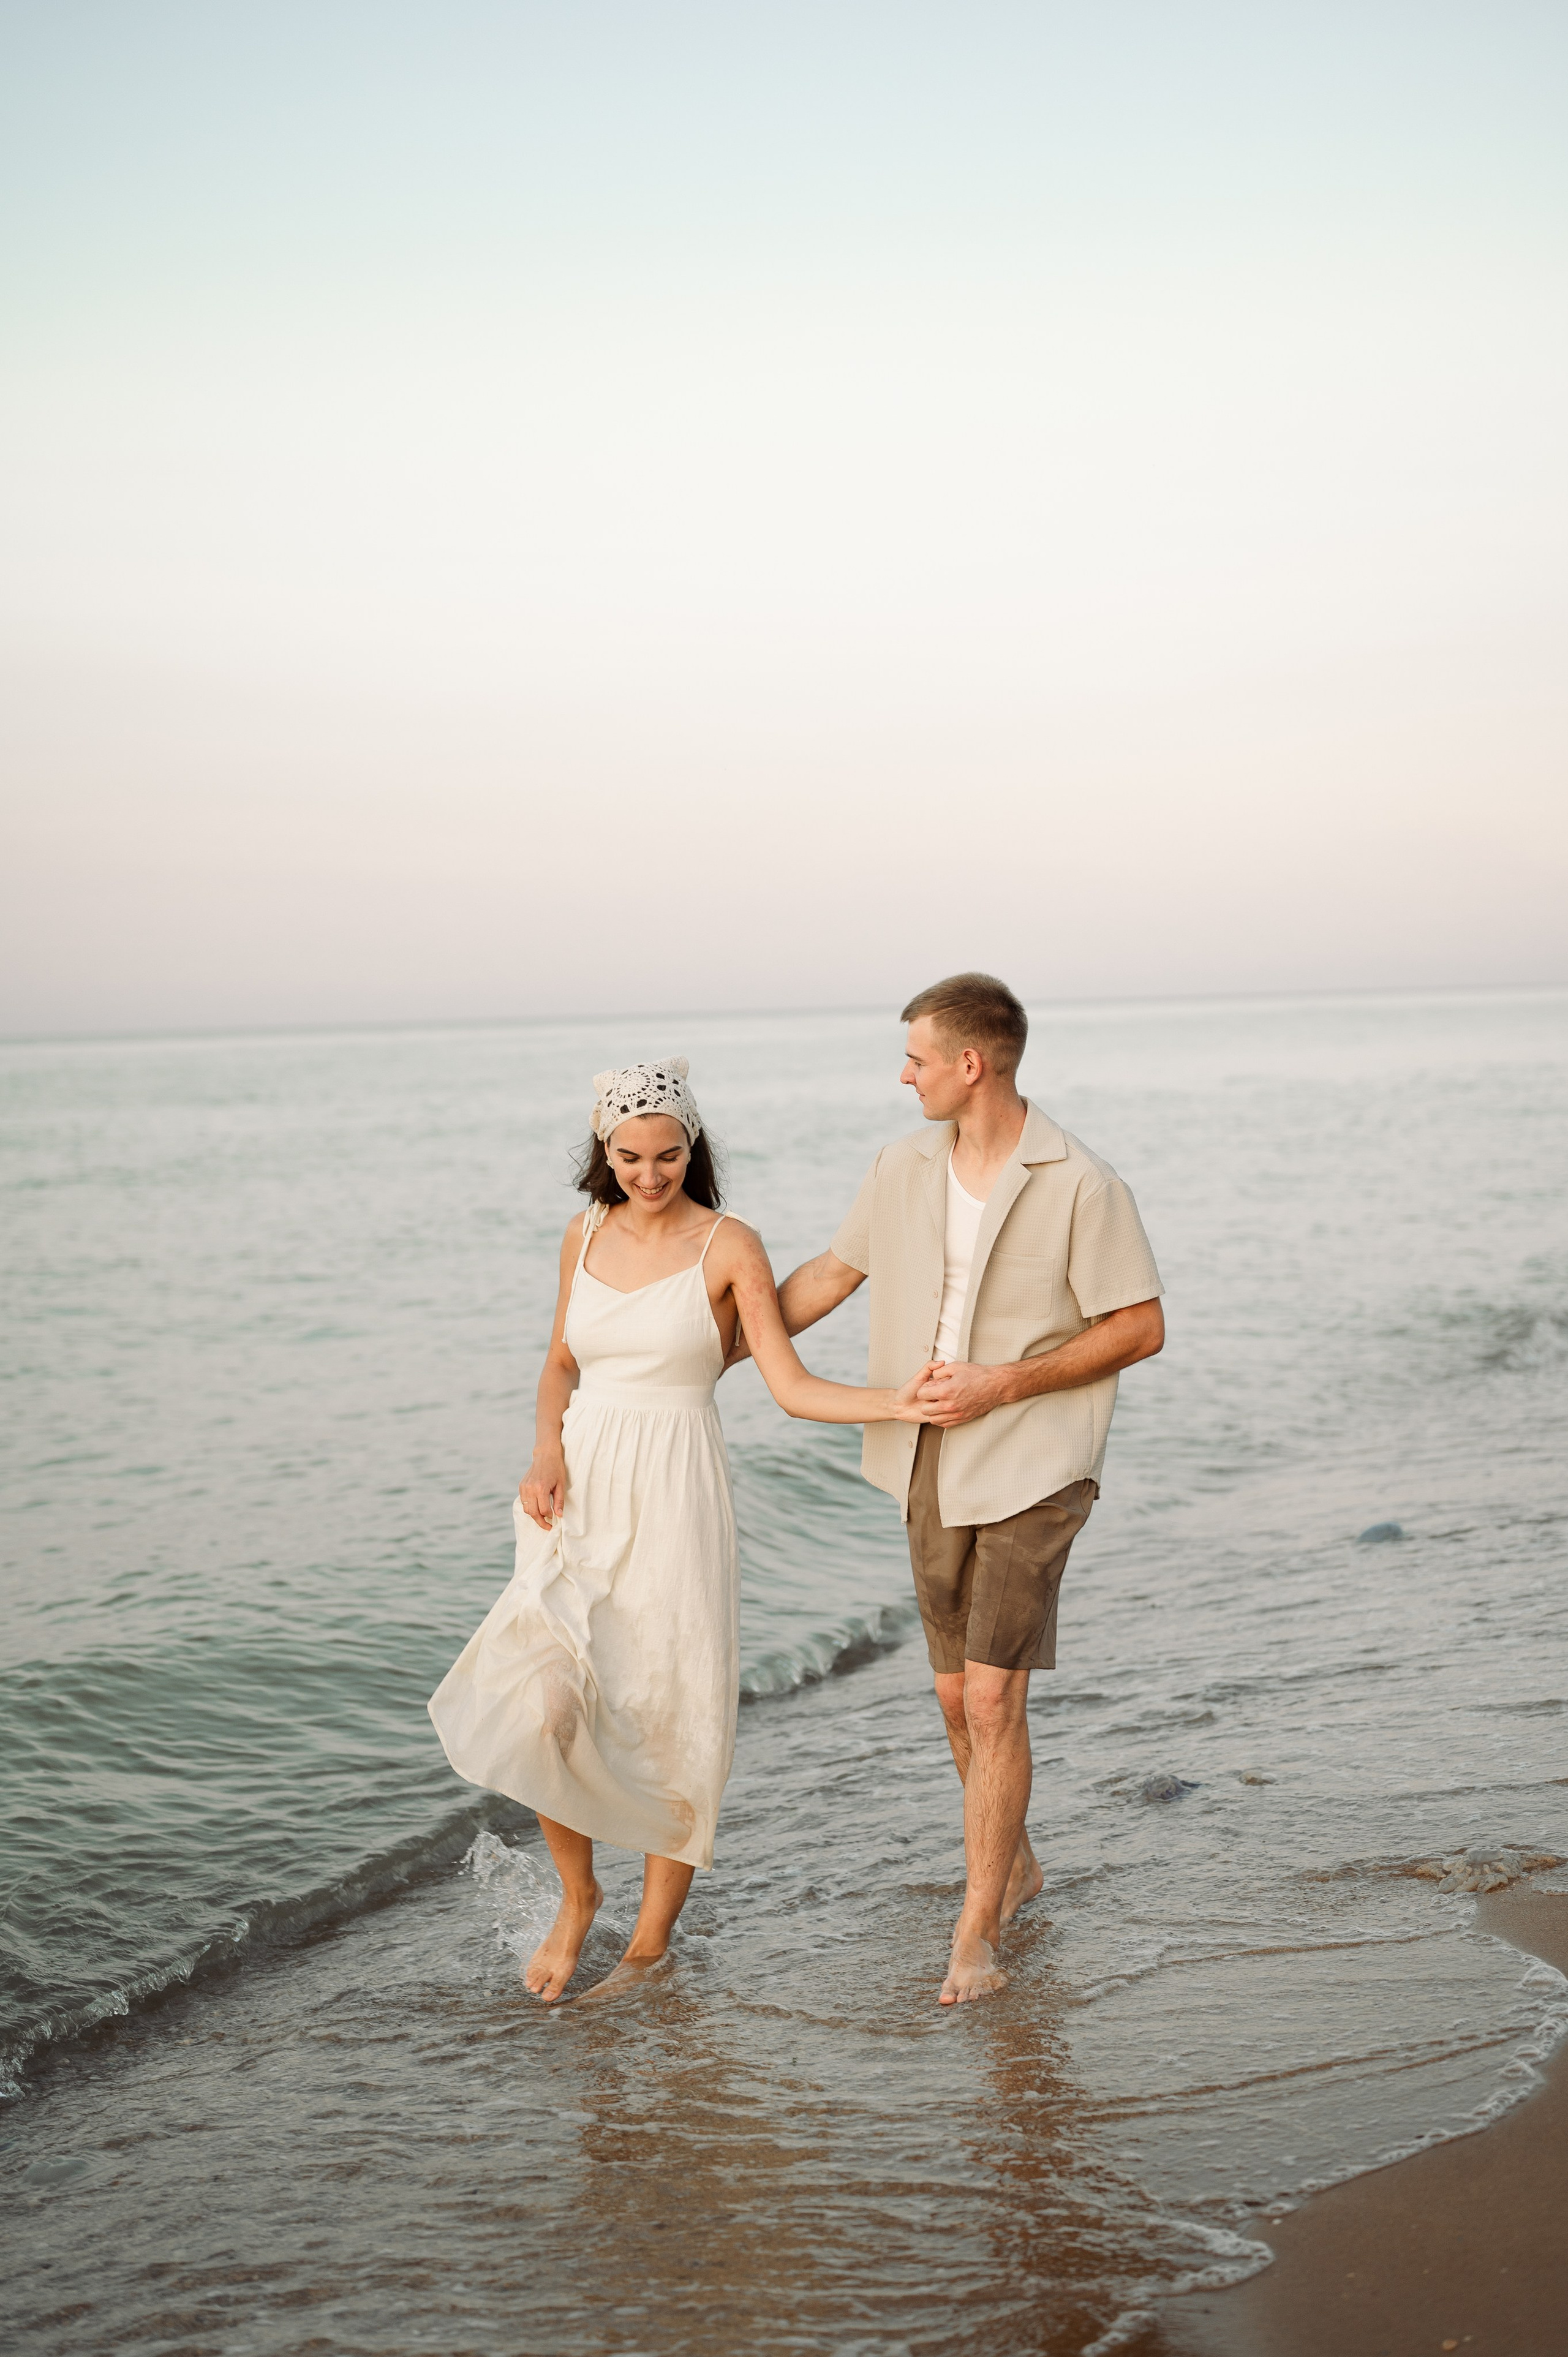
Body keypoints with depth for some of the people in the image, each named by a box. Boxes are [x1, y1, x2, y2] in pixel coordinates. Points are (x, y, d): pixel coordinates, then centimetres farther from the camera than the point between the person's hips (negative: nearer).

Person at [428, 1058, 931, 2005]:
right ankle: (578, 1896, 16)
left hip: (675, 1495, -3)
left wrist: (900, 1402, -23)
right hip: (581, 1490, 3)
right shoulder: (586, 1237, 7)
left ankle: (651, 1944, 18)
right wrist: (547, 1453, 1)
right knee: (540, 1705, -10)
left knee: (673, 1718, 1)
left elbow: (792, 1386, -8)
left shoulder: (729, 1246, -5)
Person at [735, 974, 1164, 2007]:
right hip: (933, 1468, 6)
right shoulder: (903, 1170, 5)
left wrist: (1002, 1385, -17)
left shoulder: (1081, 1185, -13)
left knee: (994, 1699, -10)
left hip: (1032, 1468, -6)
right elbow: (828, 1277, 17)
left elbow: (1142, 1328, -10)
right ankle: (1014, 1863, 36)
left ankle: (978, 1936, 0)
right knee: (957, 1695, 13)